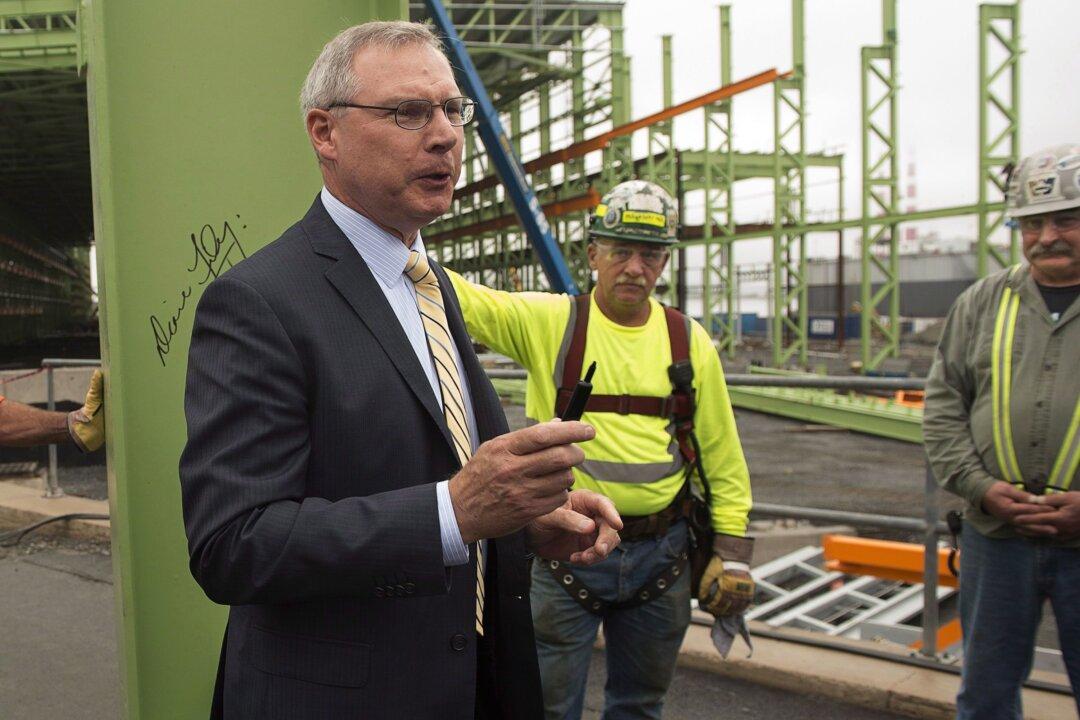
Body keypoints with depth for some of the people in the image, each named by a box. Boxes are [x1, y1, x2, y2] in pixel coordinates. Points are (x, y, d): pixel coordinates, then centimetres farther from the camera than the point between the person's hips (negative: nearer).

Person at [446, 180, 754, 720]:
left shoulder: (690, 341, 2)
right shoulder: (549, 321, -5)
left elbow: (723, 456, 7)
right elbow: (464, 300, -17)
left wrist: (733, 551, 5)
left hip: (660, 554, 3)